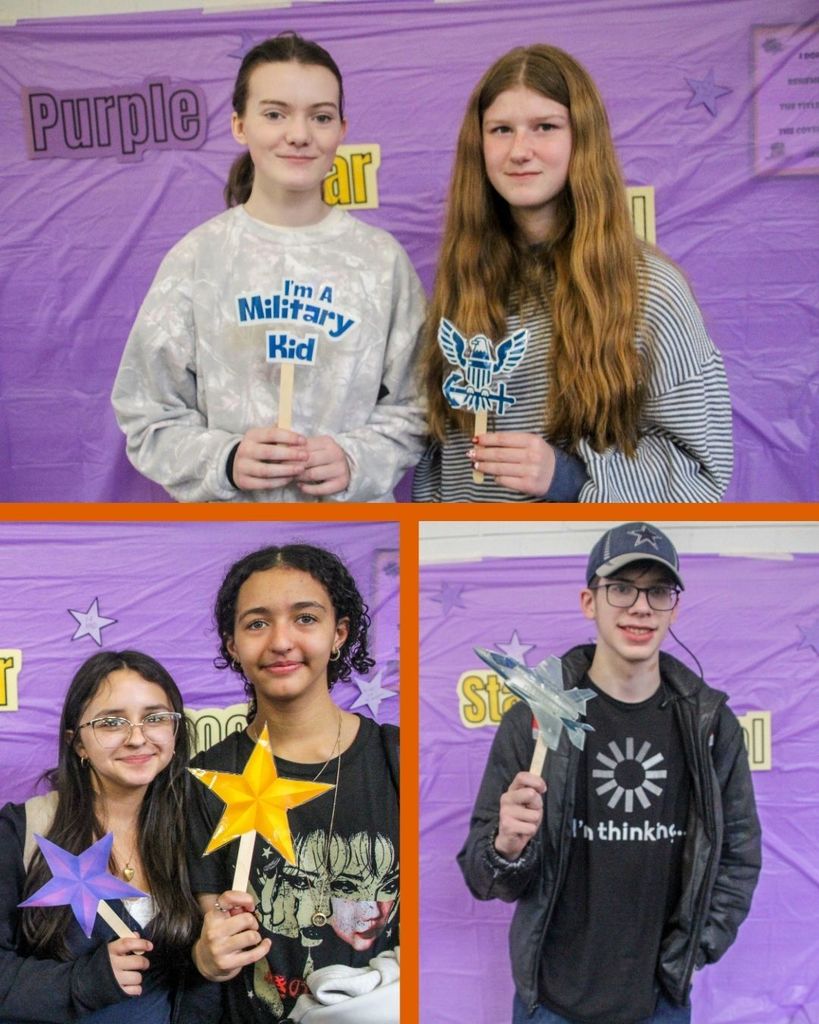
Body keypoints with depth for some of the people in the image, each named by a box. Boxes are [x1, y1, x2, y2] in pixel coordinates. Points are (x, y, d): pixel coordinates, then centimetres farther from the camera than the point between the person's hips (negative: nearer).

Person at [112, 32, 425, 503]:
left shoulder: (382, 258, 0)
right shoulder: (195, 258, -3)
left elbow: (411, 408, 0)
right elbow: (150, 415, -3)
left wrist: (356, 460, -16)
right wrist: (225, 461, -18)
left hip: (354, 506, 1)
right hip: (228, 508, 0)